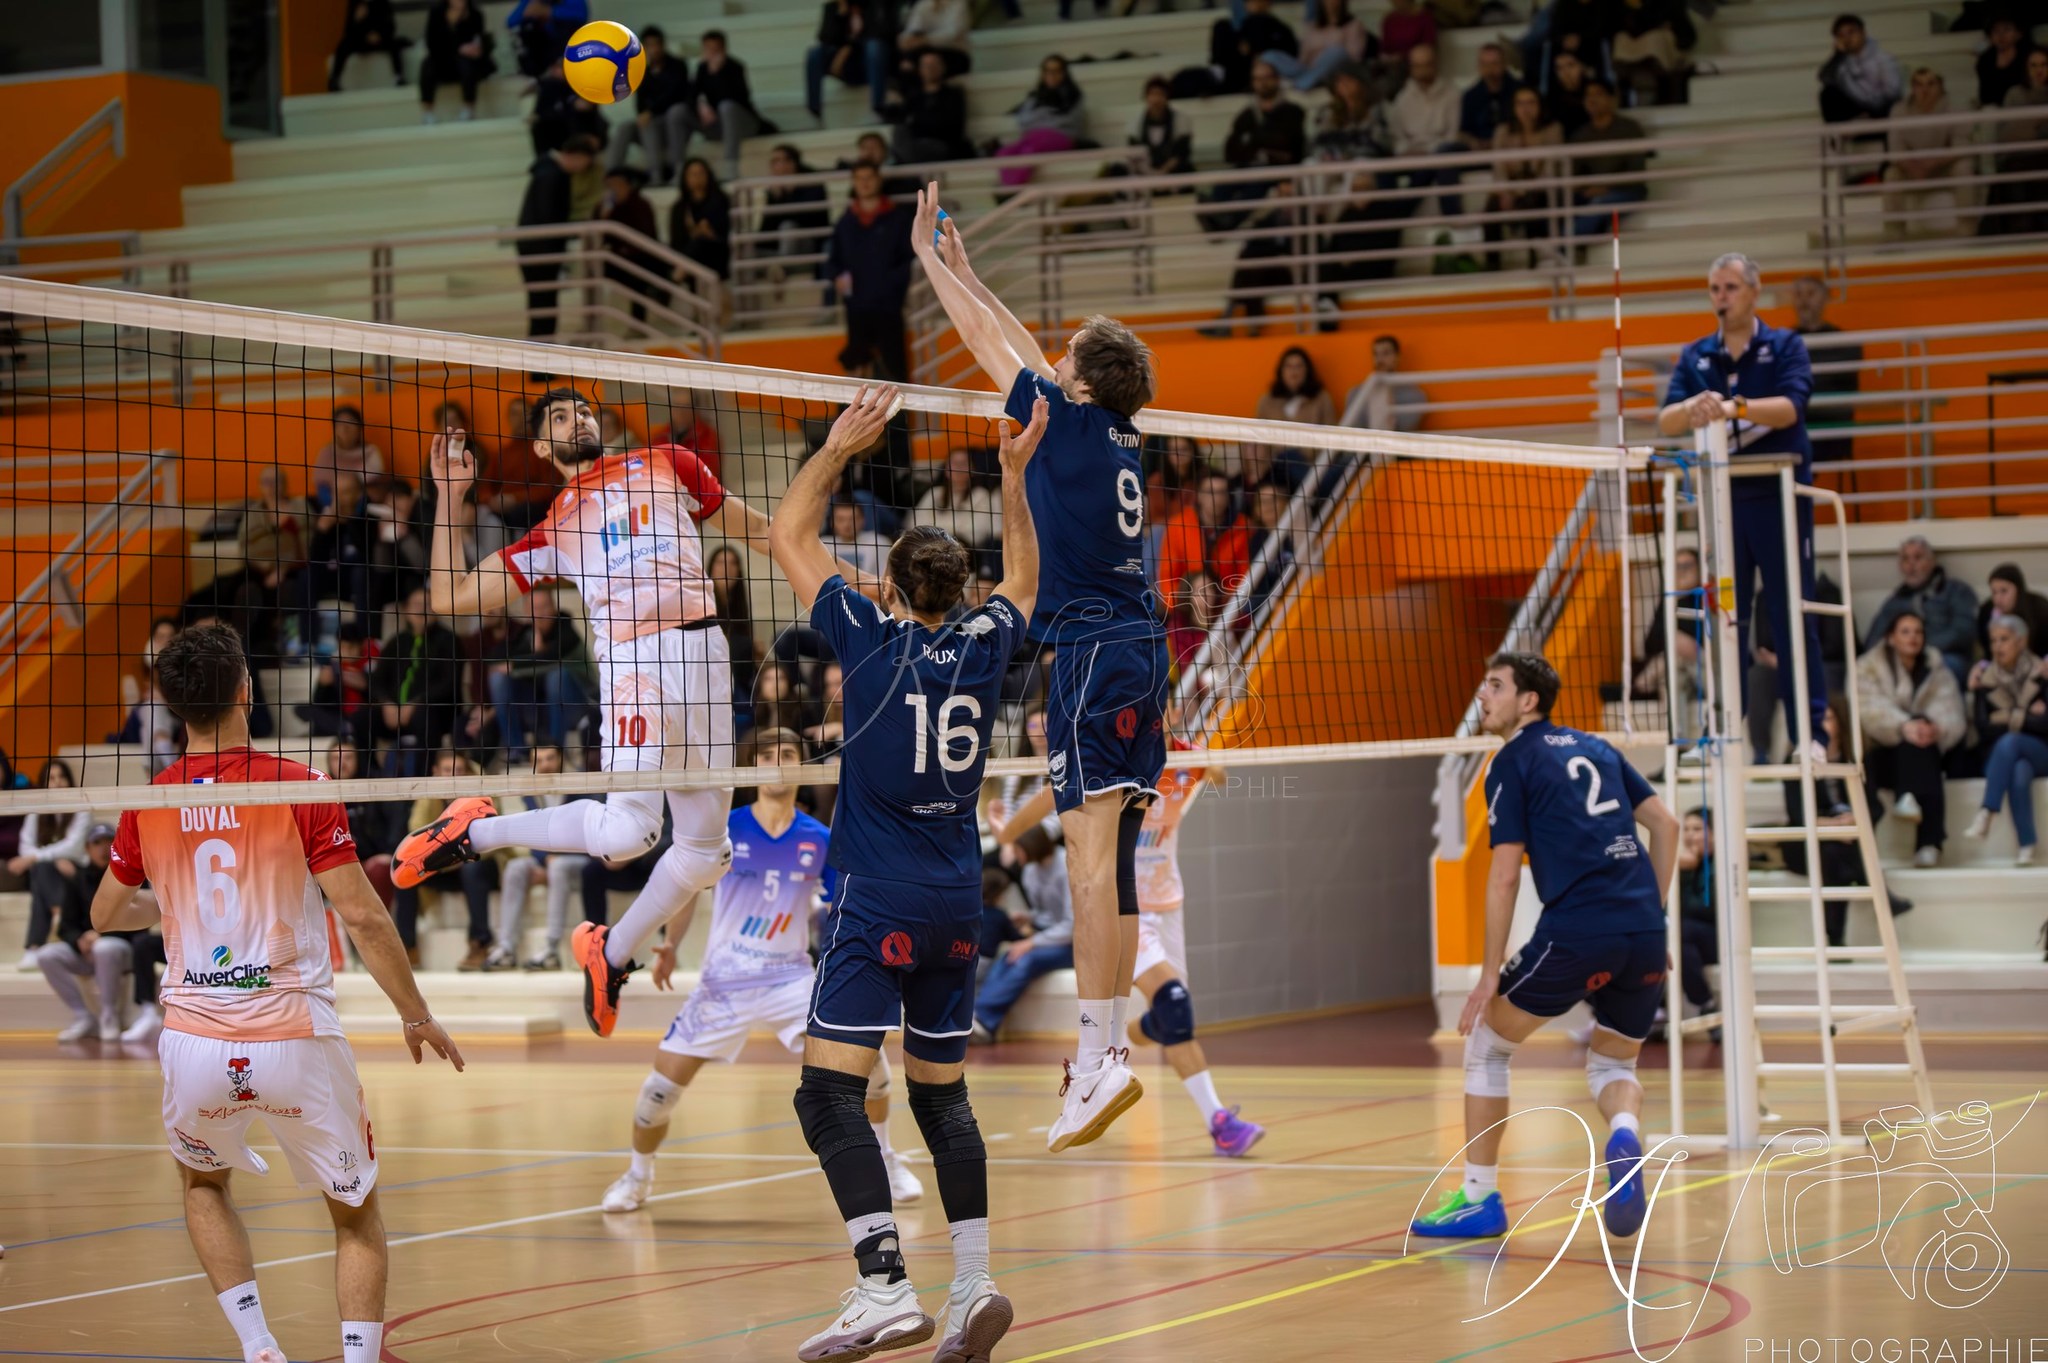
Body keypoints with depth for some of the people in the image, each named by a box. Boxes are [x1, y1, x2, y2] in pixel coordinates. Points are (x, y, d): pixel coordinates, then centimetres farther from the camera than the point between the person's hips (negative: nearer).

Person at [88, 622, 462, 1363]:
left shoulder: (149, 804, 2)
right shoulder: (298, 789, -8)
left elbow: (105, 914, 19)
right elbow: (364, 919, -10)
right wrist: (417, 1017, 1)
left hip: (196, 1043, 3)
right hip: (295, 1039, -3)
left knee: (204, 1184, 31)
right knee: (357, 1217, 16)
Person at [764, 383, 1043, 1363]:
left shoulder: (873, 641, -6)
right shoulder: (984, 649, 5)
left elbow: (787, 537, 5)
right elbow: (1022, 581, 29)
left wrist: (839, 446, 10)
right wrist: (1013, 478, 29)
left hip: (878, 905, -6)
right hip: (957, 909, 6)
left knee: (830, 1093, -11)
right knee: (942, 1095, 15)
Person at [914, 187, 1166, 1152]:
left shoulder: (1071, 424, -5)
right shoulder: (1120, 438, 15)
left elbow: (992, 346, 5)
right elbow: (1025, 352, 28)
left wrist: (929, 258, 18)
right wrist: (963, 272, 37)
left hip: (1092, 649, -9)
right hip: (1140, 649, 9)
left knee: (1092, 856, -15)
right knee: (1113, 864, 9)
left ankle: (1099, 1055, -22)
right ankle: (1107, 1050, 10)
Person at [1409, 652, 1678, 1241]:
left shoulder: (1512, 764, 3)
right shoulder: (1595, 748, 21)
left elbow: (1505, 877, -3)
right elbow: (1665, 824, 19)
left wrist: (1490, 973, 1)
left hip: (1575, 931, -6)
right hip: (1644, 934, 6)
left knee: (1486, 1044, 15)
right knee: (1612, 1066, 23)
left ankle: (1479, 1198, 15)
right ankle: (1625, 1135, -13)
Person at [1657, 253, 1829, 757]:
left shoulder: (1784, 346, 0)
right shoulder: (1695, 357, 9)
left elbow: (1790, 407, -17)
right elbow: (1666, 422, -2)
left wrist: (1736, 407, -35)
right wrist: (1692, 407, -25)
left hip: (1779, 496, -3)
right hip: (1721, 502, 3)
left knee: (1792, 617, -2)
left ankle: (1808, 732, 0)